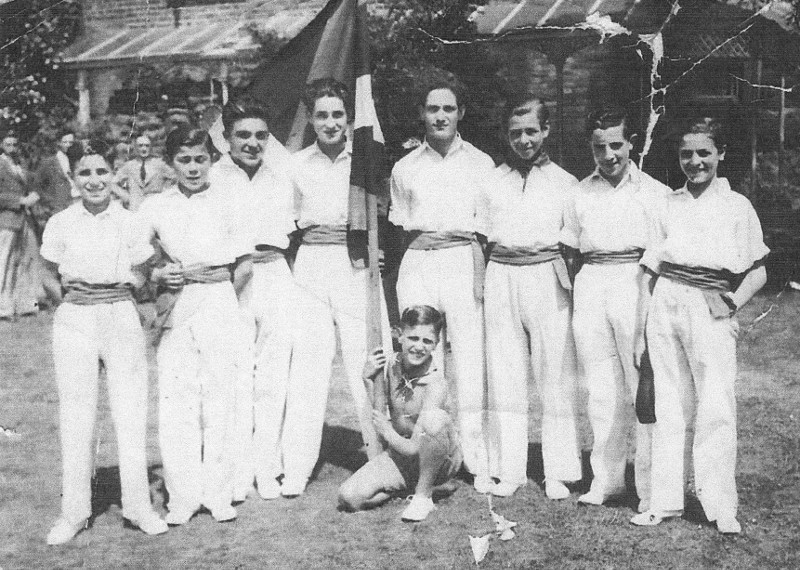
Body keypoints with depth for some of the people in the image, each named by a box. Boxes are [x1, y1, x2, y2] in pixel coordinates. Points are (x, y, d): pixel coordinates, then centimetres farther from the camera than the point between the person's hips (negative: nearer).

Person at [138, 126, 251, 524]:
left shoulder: (226, 204, 4)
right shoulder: (154, 208, 7)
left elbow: (242, 267, 3)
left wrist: (219, 297, -6)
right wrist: (158, 275, -9)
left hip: (220, 308, -1)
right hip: (175, 312, 1)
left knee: (219, 399, 0)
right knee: (174, 402, -2)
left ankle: (218, 495, 10)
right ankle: (182, 497, 7)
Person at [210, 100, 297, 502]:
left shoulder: (281, 179, 12)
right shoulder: (212, 179, -2)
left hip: (276, 280, 4)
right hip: (230, 283, -4)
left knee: (274, 377, 5)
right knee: (236, 378, -5)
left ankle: (267, 467, 15)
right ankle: (237, 472, 6)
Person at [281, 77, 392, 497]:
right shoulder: (297, 165, 10)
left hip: (357, 266, -1)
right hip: (310, 266, 2)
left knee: (368, 364, -3)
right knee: (307, 365, -1)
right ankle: (295, 470, 3)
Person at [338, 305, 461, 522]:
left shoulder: (435, 384, -25)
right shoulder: (388, 365, -8)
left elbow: (415, 448, -27)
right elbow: (376, 419, -4)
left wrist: (388, 433, -11)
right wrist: (368, 380, -13)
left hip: (439, 461, -5)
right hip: (399, 455, 5)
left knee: (433, 418, -37)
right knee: (349, 498, -17)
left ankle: (423, 495, -17)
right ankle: (407, 484, 9)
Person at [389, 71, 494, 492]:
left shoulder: (480, 164, 9)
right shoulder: (405, 169, 15)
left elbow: (486, 229, 5)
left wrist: (482, 278, -6)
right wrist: (420, 252, 4)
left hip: (463, 262, -2)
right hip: (417, 263, 2)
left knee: (470, 361, -6)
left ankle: (479, 463, 0)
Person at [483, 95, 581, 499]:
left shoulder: (565, 183, 9)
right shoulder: (492, 180, 13)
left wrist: (574, 286, -1)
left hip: (547, 279, -2)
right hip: (500, 279, 2)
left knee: (556, 379, -1)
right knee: (504, 378, 3)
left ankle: (557, 474, 7)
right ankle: (509, 470, 12)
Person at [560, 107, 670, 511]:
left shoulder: (654, 192, 4)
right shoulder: (581, 193, 13)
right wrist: (572, 288, 8)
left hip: (636, 284, -3)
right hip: (590, 285, 4)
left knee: (643, 387, -6)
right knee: (600, 390, 7)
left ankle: (652, 488, 2)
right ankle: (606, 479, 16)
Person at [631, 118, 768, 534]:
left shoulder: (737, 207, 7)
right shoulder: (669, 203, 15)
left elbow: (758, 272, 8)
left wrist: (734, 301, -8)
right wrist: (646, 309, 3)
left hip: (710, 310, -3)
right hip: (665, 304, 3)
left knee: (716, 408, -8)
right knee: (669, 405, 5)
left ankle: (721, 506, -1)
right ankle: (666, 500, 11)